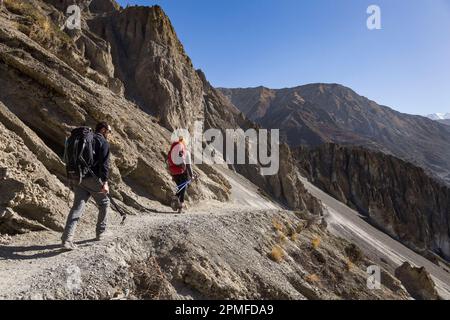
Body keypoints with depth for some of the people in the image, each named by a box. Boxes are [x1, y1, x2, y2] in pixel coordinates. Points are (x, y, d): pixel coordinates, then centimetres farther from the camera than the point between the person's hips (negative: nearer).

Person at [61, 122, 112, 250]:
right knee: (104, 203, 14)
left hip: (78, 178, 6)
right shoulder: (103, 142, -3)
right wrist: (105, 182, -20)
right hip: (93, 178, -6)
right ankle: (100, 233, 20)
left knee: (77, 207, 2)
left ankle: (67, 239, -8)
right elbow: (104, 163, -15)